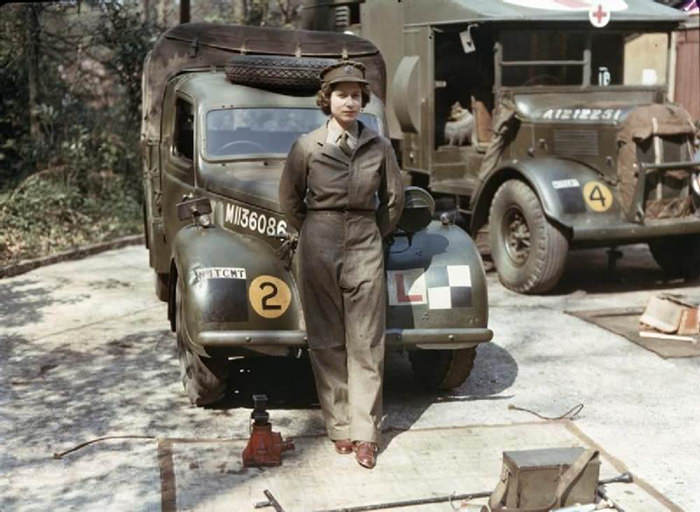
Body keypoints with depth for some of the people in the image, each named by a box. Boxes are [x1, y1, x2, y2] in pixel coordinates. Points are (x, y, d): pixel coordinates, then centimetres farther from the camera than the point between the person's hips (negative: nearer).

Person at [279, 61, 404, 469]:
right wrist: (313, 234, 11)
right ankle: (339, 426, 14)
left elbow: (394, 199, 14)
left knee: (366, 343, 0)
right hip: (318, 249, 0)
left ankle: (365, 433, 6)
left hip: (365, 248, 1)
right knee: (327, 341, 4)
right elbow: (290, 201, 10)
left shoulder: (379, 146, 3)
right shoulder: (307, 146, -1)